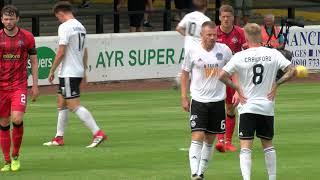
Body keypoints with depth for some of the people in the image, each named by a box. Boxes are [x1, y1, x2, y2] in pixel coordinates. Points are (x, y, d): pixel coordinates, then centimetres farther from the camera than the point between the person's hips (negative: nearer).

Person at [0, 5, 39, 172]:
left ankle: (15, 156, 3)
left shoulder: (27, 37, 2)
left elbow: (34, 61, 8)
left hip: (19, 85, -1)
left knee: (17, 119, -17)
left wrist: (35, 85, 3)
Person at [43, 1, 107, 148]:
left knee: (74, 105, -11)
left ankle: (98, 133, -18)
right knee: (61, 104, 16)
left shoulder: (64, 27, -13)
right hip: (78, 72, 9)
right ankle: (59, 138, 19)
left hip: (68, 73, -9)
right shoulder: (80, 27, 14)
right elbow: (85, 52, 20)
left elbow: (61, 53, -18)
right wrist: (84, 72, 27)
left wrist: (52, 71, -10)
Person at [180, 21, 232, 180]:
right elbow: (185, 73, 7)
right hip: (198, 101, -2)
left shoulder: (224, 50, -2)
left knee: (209, 140, 9)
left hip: (218, 101, 2)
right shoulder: (193, 52, -5)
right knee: (197, 137, -14)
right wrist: (184, 97, 2)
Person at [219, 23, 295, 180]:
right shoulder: (273, 54, -3)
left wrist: (237, 88, 1)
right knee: (268, 145, 18)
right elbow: (291, 70, -5)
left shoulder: (240, 56, -7)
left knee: (245, 147, -4)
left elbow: (222, 76, -10)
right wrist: (276, 84, 4)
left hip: (247, 107, -2)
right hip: (267, 108, 2)